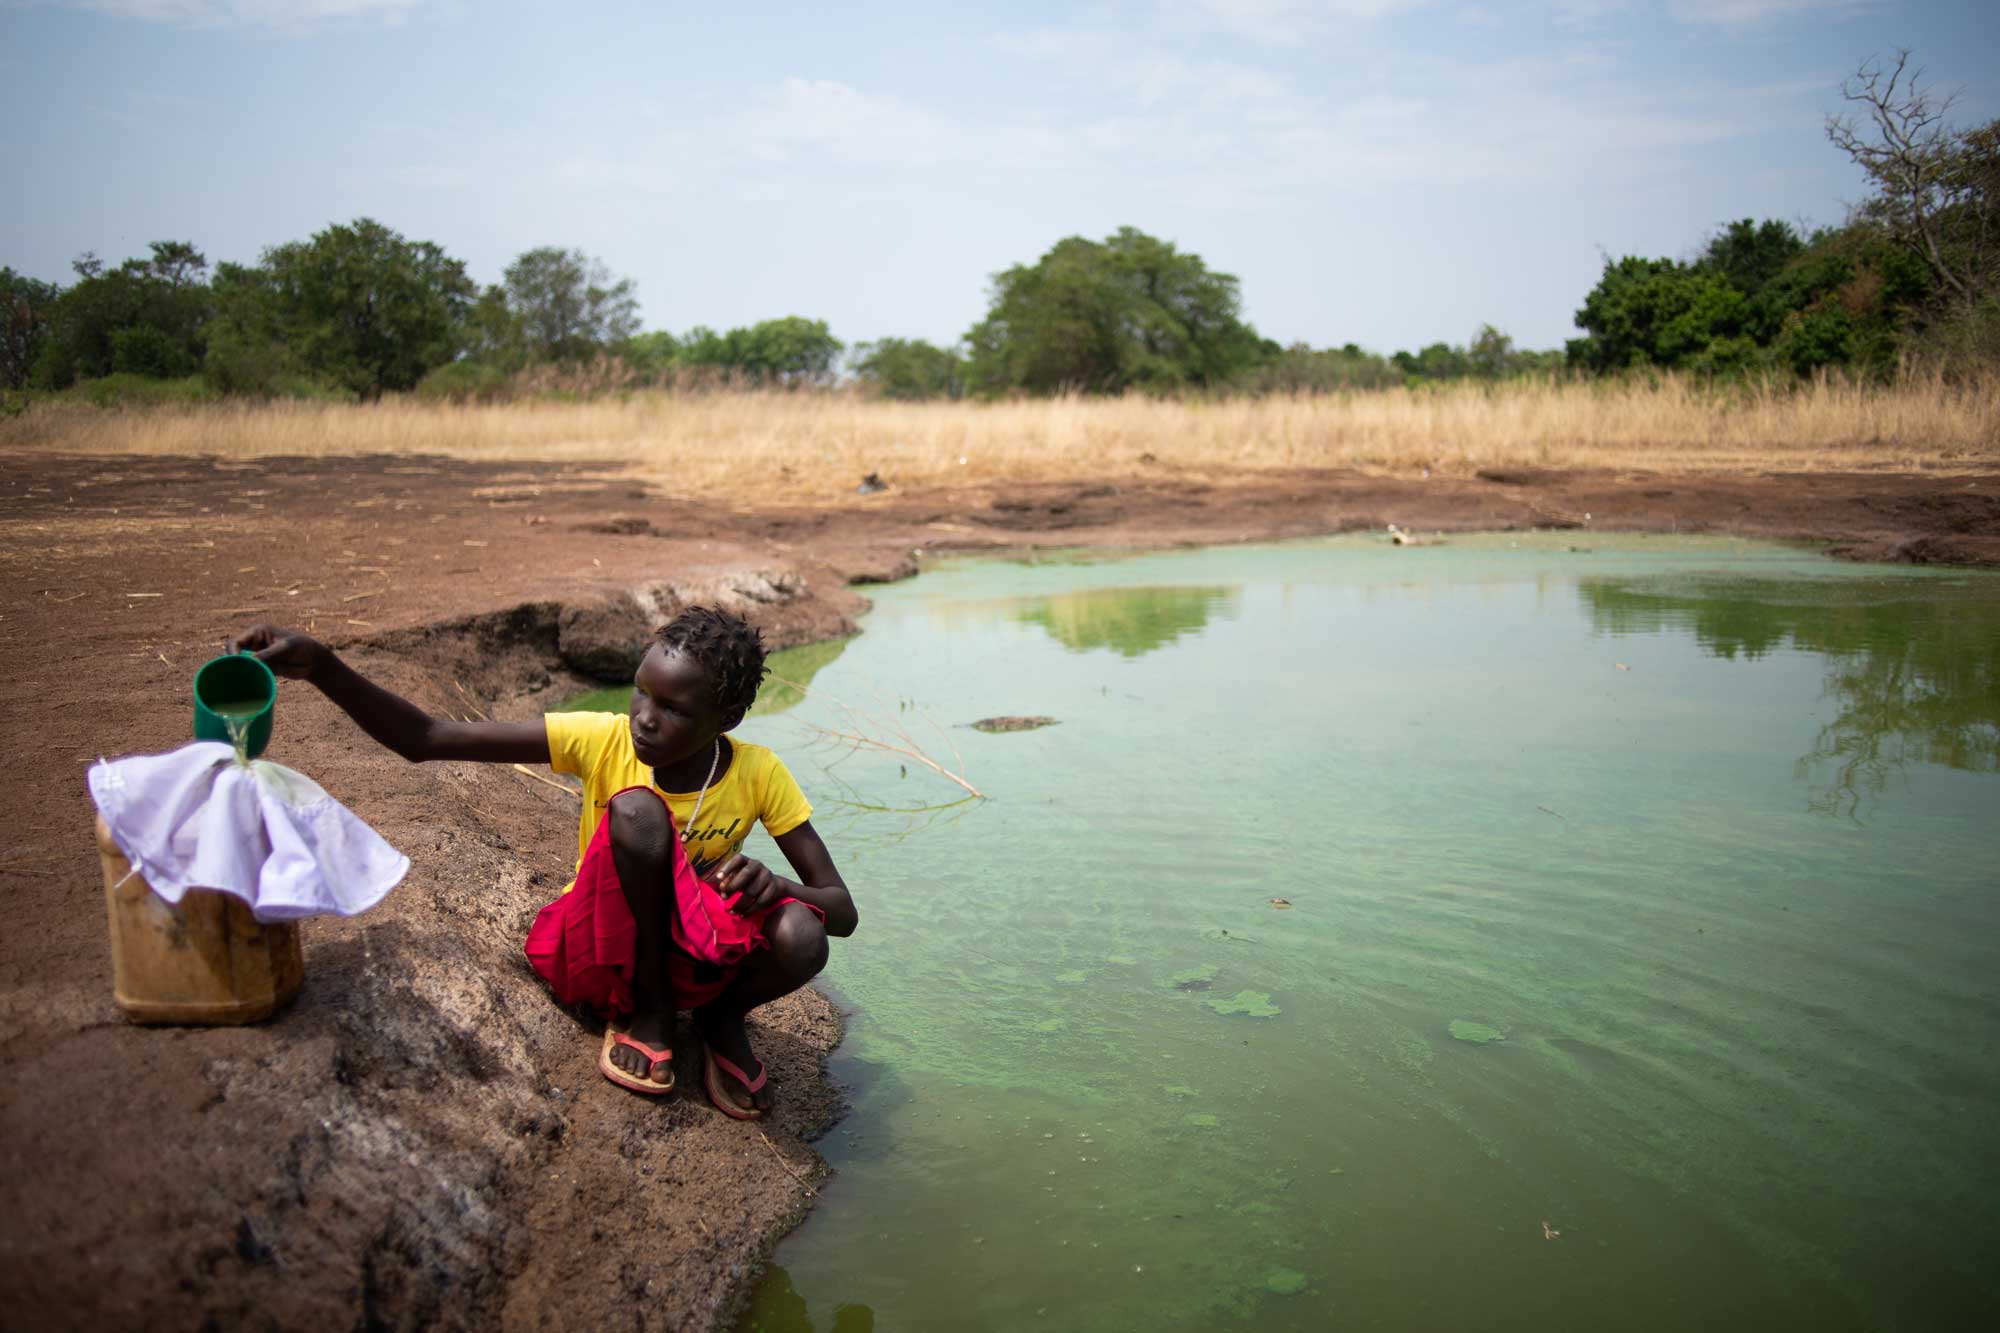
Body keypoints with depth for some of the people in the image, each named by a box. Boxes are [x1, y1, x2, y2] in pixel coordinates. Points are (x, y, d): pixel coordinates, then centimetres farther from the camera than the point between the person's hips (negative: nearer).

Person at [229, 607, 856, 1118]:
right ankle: (646, 1012, -9)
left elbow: (842, 910, -12)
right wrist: (319, 665, -35)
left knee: (802, 939, -35)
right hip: (594, 956, -1)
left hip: (694, 958, 1)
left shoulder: (758, 775, -14)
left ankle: (723, 1017, 3)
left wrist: (775, 885, -35)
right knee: (636, 808, -33)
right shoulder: (603, 742, -17)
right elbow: (423, 739, -20)